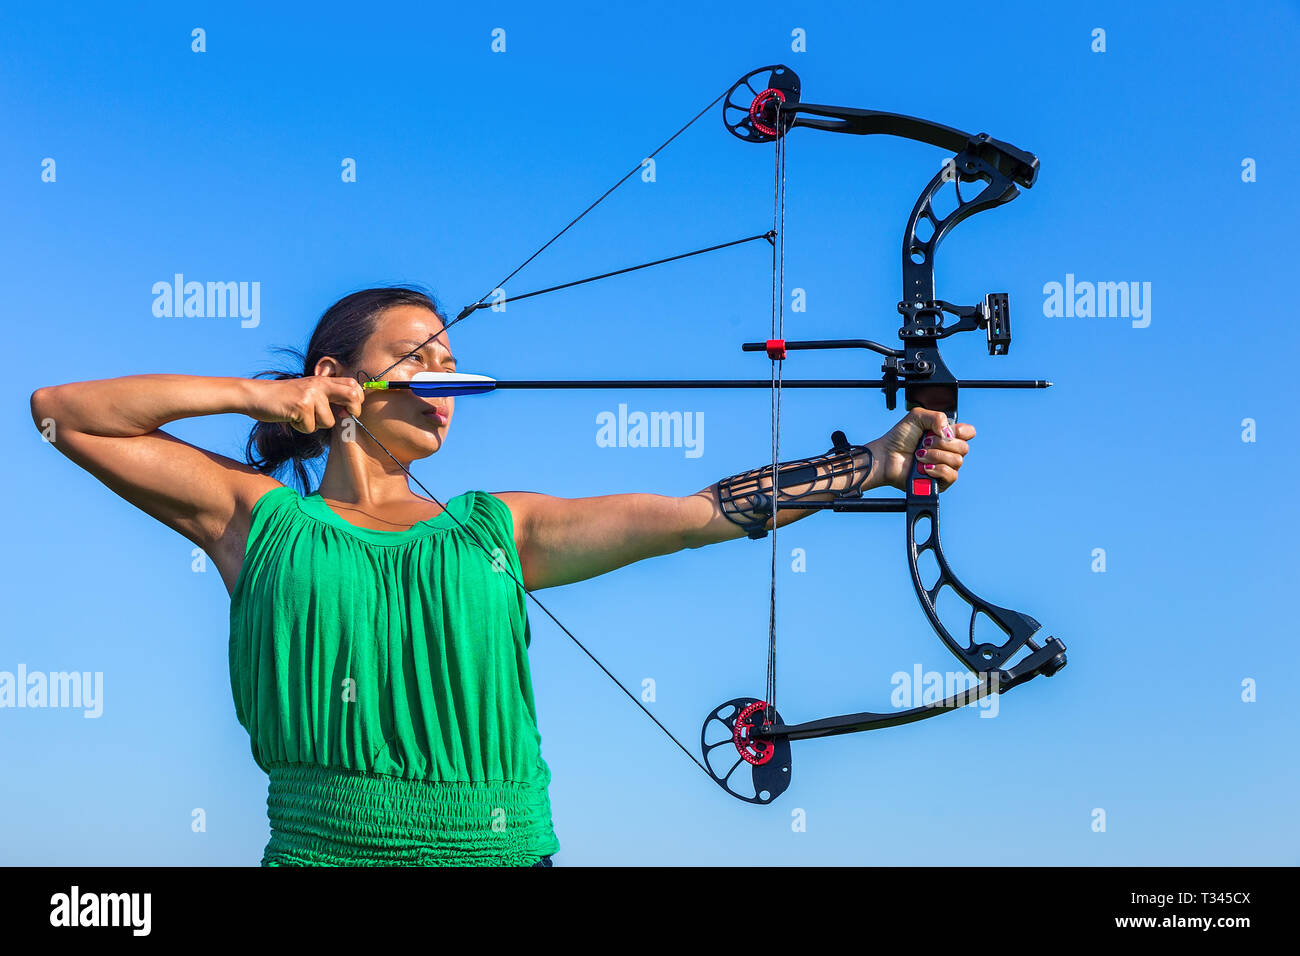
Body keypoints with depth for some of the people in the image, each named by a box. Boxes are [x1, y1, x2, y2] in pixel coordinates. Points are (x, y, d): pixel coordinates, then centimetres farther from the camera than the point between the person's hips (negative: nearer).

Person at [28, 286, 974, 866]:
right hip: (318, 846, -2)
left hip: (501, 845, 2)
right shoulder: (259, 519, 6)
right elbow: (62, 411, 4)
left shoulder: (501, 529, 9)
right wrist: (250, 393, -1)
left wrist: (876, 461, -9)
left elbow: (703, 511, 0)